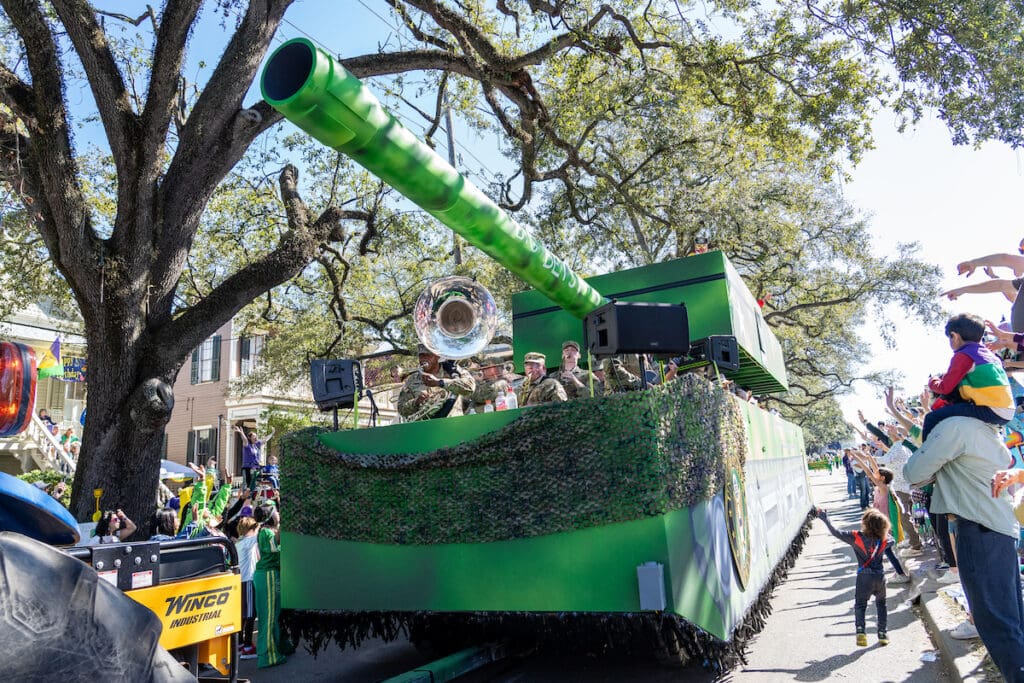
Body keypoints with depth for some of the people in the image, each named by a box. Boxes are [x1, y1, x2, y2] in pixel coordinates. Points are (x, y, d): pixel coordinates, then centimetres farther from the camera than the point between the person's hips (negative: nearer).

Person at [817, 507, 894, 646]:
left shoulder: (856, 537, -15)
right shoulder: (884, 540, -3)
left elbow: (838, 534, -13)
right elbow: (891, 540, 20)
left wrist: (826, 520, -6)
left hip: (864, 576, -3)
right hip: (880, 576, 3)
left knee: (860, 604, 8)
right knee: (881, 604, 22)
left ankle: (861, 631, -10)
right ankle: (882, 634, 24)